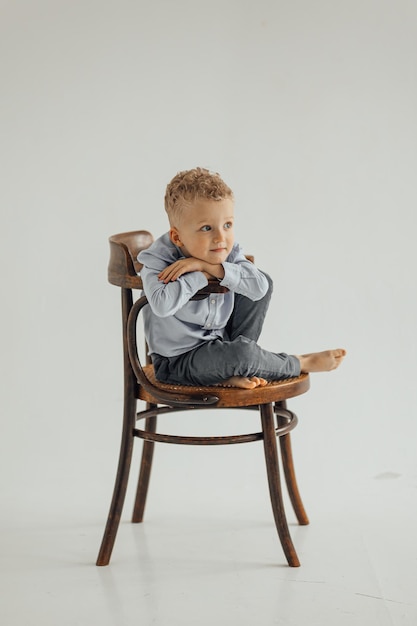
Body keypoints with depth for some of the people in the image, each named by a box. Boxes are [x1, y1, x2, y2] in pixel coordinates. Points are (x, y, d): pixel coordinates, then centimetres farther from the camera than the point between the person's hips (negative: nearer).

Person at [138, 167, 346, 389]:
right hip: (177, 361, -6)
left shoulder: (228, 253, -7)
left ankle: (232, 372, -6)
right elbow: (162, 306, -41)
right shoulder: (158, 261, -21)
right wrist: (200, 276, -29)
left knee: (264, 283, 2)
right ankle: (300, 363, 4)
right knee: (242, 353, -31)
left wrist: (209, 266, -31)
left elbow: (259, 286, -25)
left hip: (220, 342, 6)